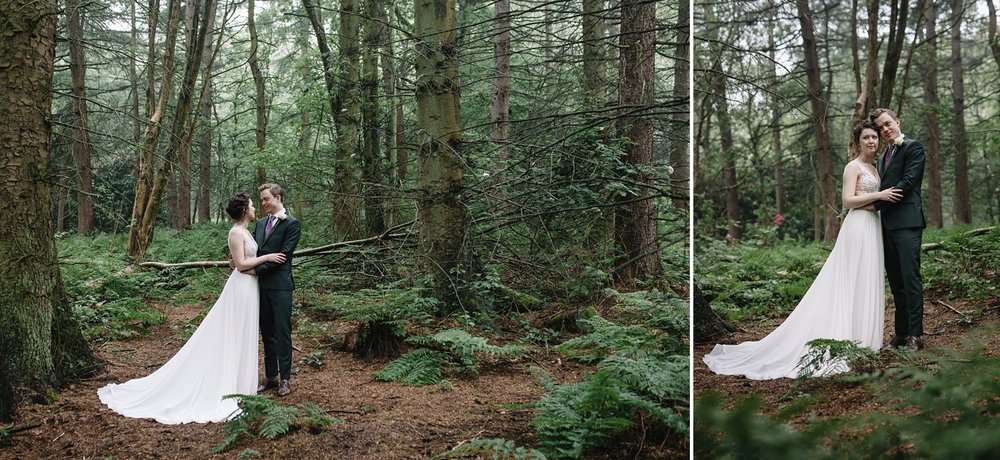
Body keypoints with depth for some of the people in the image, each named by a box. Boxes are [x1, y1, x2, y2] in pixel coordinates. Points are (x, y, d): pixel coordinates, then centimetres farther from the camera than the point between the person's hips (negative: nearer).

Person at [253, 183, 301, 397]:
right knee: (267, 333, 12)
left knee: (282, 332, 0)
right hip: (261, 285, 7)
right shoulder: (261, 223, 15)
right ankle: (270, 376, 21)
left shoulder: (292, 224, -7)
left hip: (280, 285, -7)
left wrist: (256, 269, -15)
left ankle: (285, 378, 8)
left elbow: (283, 255, -14)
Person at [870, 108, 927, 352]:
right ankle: (901, 332, 14)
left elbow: (908, 182, -13)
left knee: (910, 278, -9)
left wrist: (876, 202, -12)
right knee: (896, 281, 9)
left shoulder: (913, 147, -2)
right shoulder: (884, 156, 23)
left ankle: (915, 334, -8)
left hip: (907, 223, -8)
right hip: (887, 224, 8)